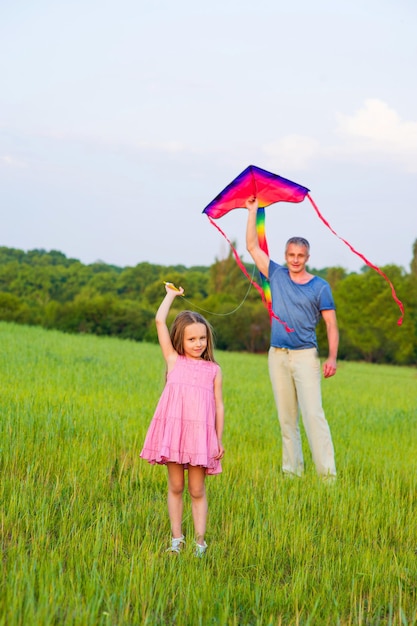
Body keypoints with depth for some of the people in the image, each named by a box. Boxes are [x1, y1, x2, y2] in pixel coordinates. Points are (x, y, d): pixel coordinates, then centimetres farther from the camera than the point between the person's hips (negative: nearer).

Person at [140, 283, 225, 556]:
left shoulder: (214, 370, 7)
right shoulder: (174, 360, 6)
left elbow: (219, 406, 8)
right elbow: (160, 321, 2)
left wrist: (219, 440, 3)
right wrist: (171, 295, 12)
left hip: (201, 434, 0)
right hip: (173, 430, 1)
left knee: (197, 490, 5)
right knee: (175, 487, 8)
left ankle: (200, 541, 10)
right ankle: (177, 539, 17)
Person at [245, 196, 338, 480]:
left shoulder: (320, 286, 0)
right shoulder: (277, 275, 8)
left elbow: (331, 323, -2)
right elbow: (253, 246, 9)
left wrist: (332, 357, -12)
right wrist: (253, 212, 4)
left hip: (305, 355, -4)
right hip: (277, 355, 4)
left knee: (313, 414, -12)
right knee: (286, 418, 7)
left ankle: (328, 473, -13)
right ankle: (292, 470, 12)